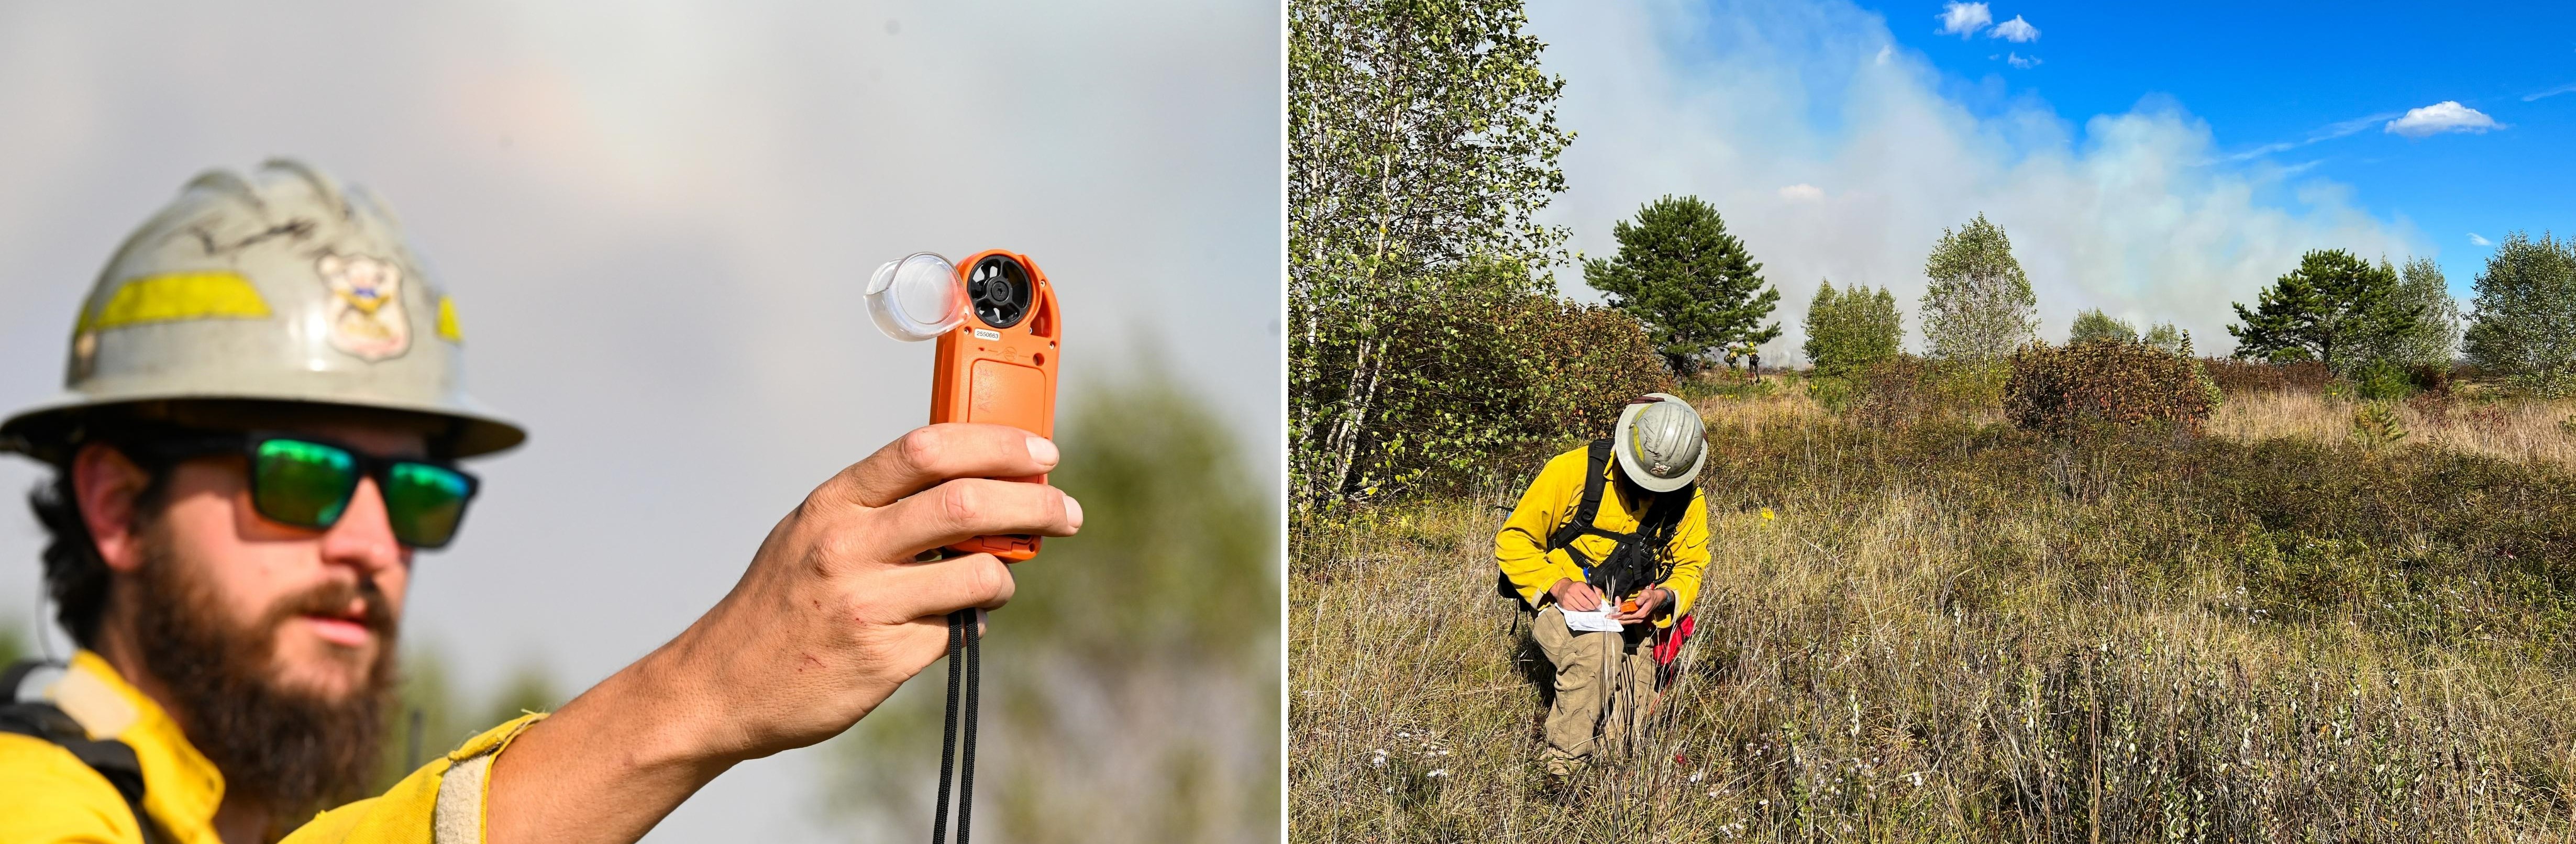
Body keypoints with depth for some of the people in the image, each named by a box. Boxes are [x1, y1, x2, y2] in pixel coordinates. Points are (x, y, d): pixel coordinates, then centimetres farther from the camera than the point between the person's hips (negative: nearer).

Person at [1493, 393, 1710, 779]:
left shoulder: (1689, 501, -2)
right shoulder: (1573, 471, -14)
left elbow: (1690, 569, 9)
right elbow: (1512, 542, -8)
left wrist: (1662, 598, -16)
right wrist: (1559, 585, -25)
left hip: (1632, 618, 4)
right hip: (1563, 607, -4)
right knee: (1599, 646, -38)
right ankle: (1563, 768, -22)